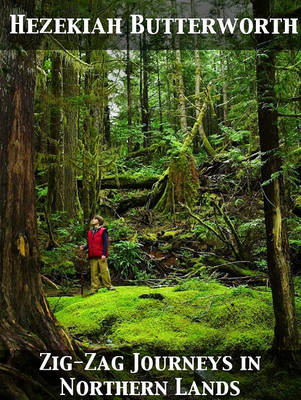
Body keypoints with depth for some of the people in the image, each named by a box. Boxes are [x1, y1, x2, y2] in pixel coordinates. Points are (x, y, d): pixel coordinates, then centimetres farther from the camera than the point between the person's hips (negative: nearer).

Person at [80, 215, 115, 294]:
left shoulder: (103, 231, 2)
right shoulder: (90, 232, 19)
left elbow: (105, 243, -3)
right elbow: (89, 244, 19)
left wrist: (104, 254, -12)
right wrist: (84, 247, -2)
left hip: (101, 256, -5)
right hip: (92, 256, 5)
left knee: (104, 271, -5)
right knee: (94, 273, 3)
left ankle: (108, 286, 3)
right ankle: (94, 288, 6)